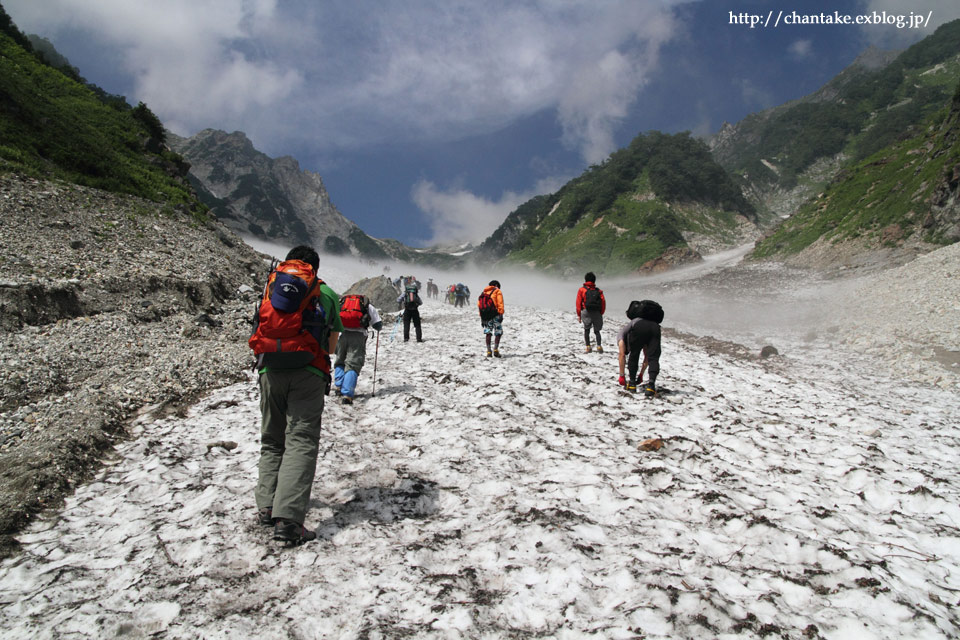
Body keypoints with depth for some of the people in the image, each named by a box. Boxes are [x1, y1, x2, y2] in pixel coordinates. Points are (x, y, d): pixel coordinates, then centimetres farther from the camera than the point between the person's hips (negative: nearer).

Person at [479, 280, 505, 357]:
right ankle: (495, 349, -10)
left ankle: (489, 351, 5)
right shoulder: (497, 291, 3)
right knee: (498, 332, 3)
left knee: (488, 333, 10)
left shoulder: (483, 293, 18)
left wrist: (481, 317, 13)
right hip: (495, 314, -5)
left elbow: (479, 304, 12)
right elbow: (500, 303, -9)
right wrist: (501, 314, -11)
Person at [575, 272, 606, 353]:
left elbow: (578, 303, 5)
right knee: (597, 331, 10)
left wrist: (579, 315, 7)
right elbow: (603, 302, 6)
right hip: (597, 313, 2)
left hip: (586, 312, -2)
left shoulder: (581, 290, 11)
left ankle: (588, 346, -4)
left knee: (586, 329, 6)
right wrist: (601, 314, 12)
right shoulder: (599, 291, 17)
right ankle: (599, 345, -8)